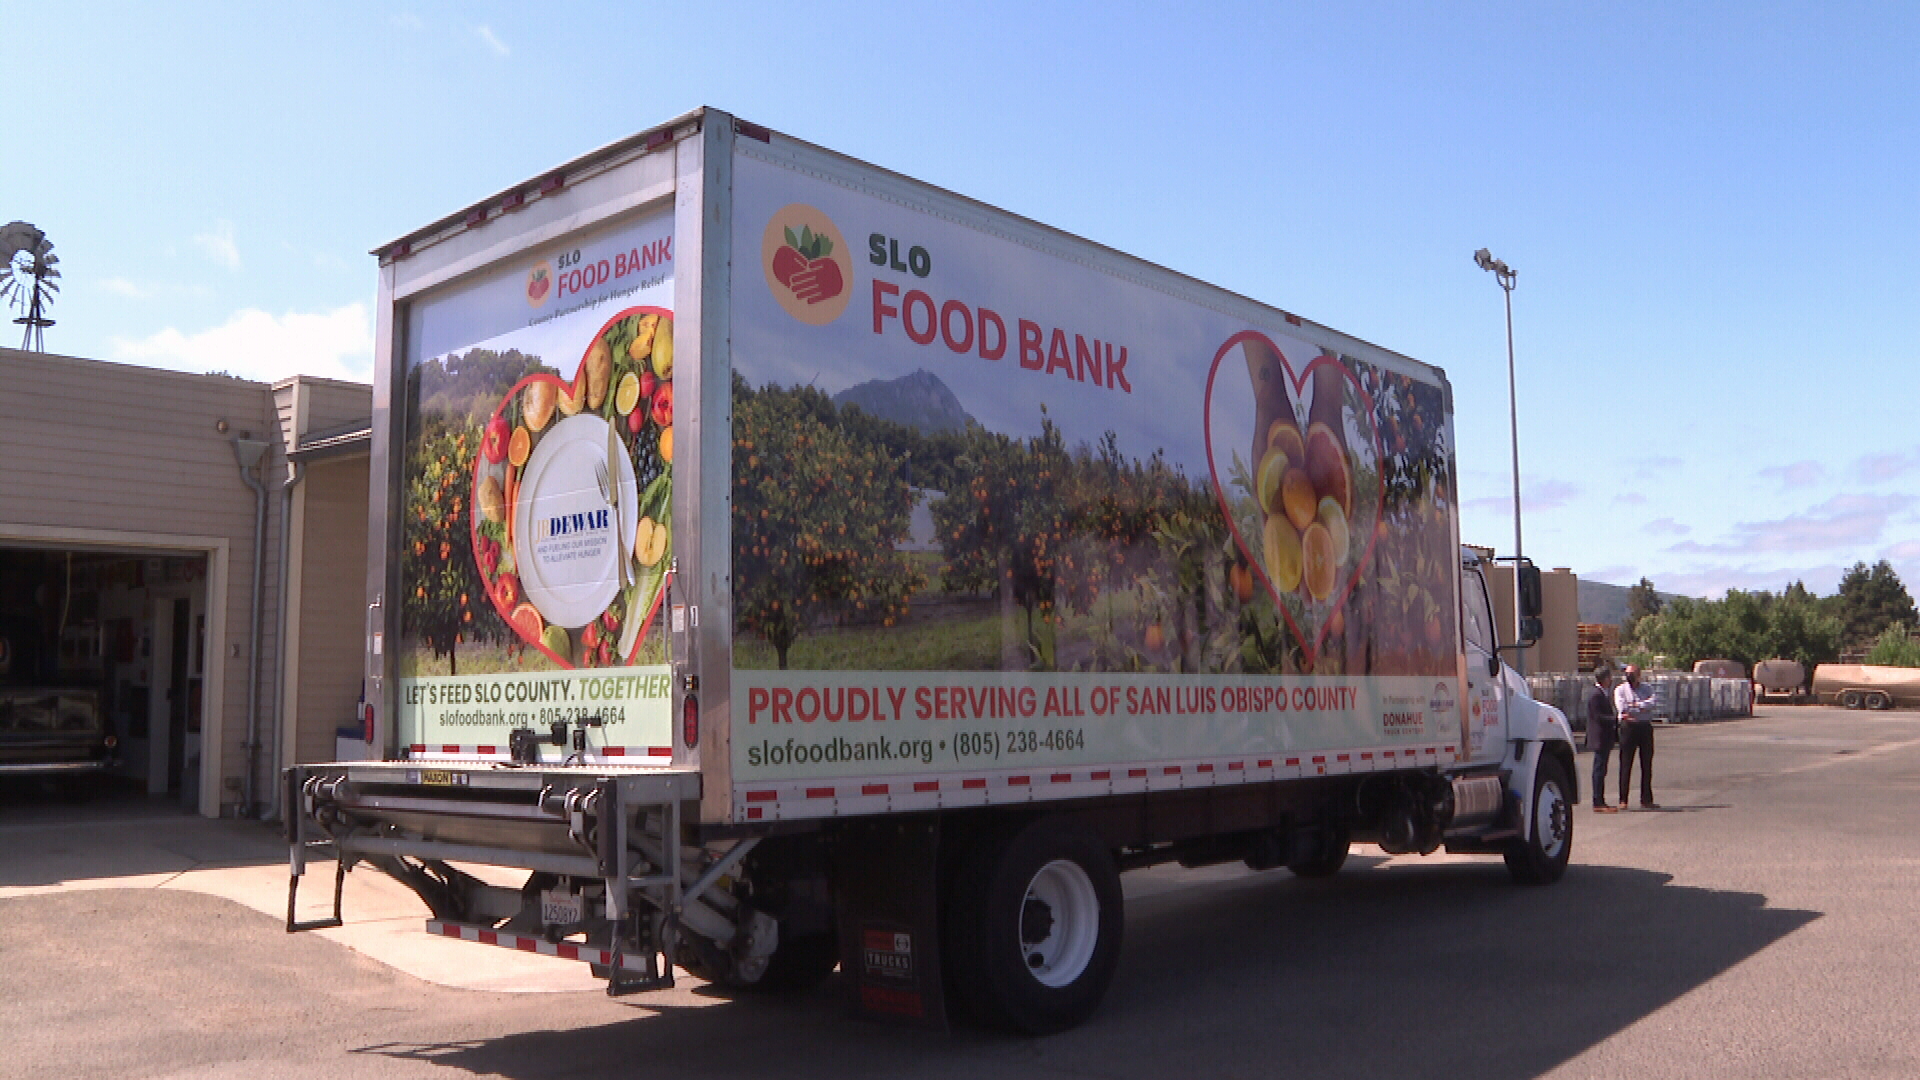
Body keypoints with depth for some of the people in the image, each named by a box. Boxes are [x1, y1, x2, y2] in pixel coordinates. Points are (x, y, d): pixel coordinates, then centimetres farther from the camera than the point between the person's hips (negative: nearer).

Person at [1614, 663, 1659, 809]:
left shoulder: (1647, 689, 12)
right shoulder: (1620, 689, 5)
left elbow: (1651, 704, -8)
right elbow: (1622, 708, -10)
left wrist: (1634, 706, -12)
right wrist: (1642, 708, -7)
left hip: (1645, 728, 3)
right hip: (1628, 727, -3)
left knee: (1646, 764, 5)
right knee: (1625, 764, -3)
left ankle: (1646, 800, 11)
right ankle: (1623, 800, 0)